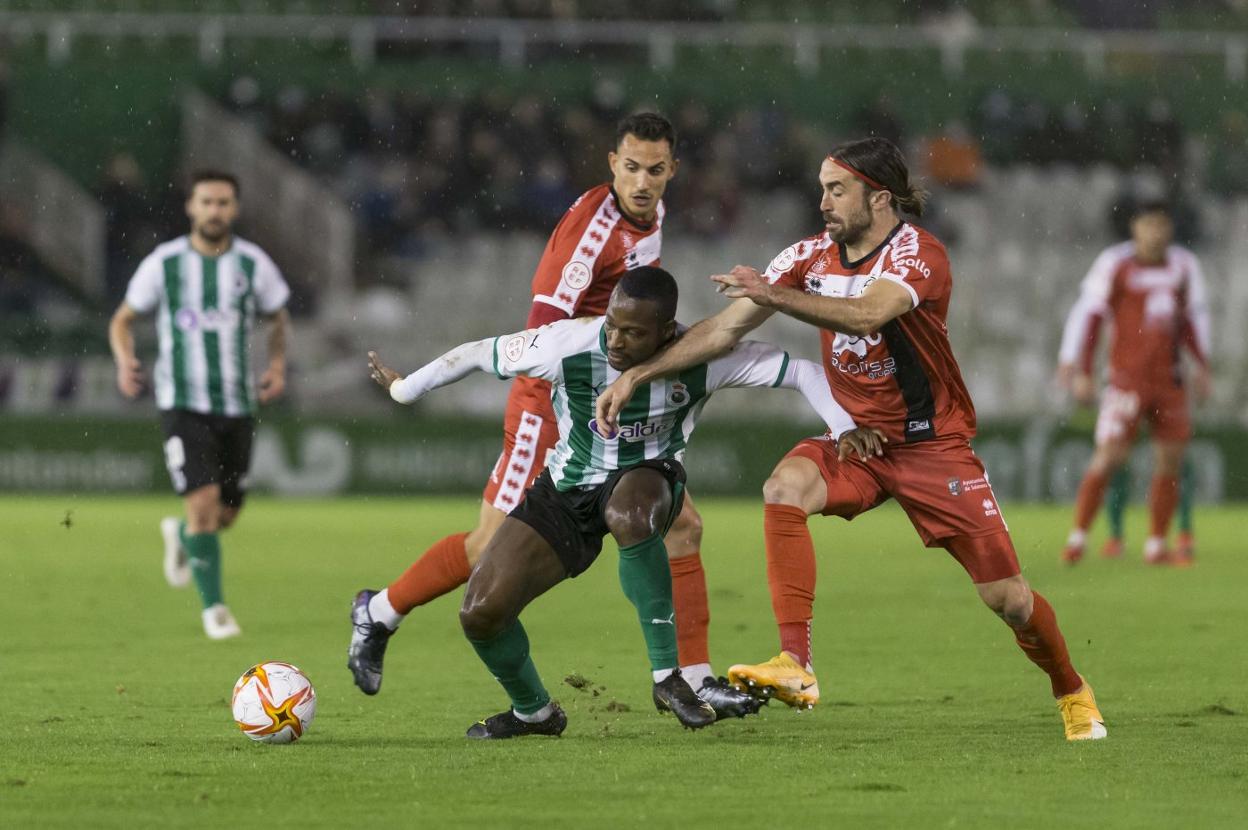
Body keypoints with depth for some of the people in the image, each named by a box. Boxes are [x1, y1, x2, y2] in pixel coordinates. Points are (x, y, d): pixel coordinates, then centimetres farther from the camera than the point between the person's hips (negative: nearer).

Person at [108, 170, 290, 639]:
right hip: (183, 403, -3)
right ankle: (214, 608, -5)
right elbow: (123, 320, 8)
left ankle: (180, 538, 44)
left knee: (226, 514, 9)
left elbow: (278, 319, 16)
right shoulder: (163, 263, -4)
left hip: (237, 404, 3)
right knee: (204, 503, -17)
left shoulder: (253, 263, 0)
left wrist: (278, 364, -2)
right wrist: (125, 361, -12)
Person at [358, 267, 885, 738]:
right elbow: (480, 354, -7)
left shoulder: (700, 359, -24)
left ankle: (667, 676, -28)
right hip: (567, 488, 2)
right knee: (480, 613, -12)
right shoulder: (568, 346, -24)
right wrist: (404, 390, 5)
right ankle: (533, 712, 20)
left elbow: (799, 371, -17)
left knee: (628, 514, -43)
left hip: (647, 477, -2)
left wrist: (843, 428, -30)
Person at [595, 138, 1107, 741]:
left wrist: (775, 295, -45)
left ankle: (1072, 692, 26)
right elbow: (724, 329, -1)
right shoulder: (811, 256, -2)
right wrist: (636, 375, -7)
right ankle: (795, 668, -33)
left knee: (1005, 595, -4)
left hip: (932, 442, -4)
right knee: (785, 486, -29)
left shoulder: (917, 253, -18)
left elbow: (866, 314, -38)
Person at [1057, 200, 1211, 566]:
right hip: (1127, 378, -5)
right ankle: (1077, 538, -3)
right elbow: (1087, 314, -6)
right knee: (1108, 457, -13)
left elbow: (1195, 316, 18)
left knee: (1171, 462, 3)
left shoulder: (1184, 265, 5)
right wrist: (1080, 372, -9)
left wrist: (1202, 368, 13)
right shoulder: (1115, 264, -9)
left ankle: (1156, 546, 13)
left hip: (1169, 378, 5)